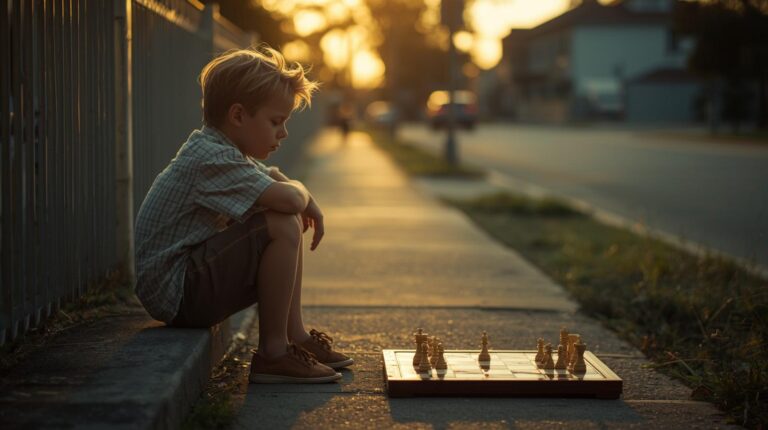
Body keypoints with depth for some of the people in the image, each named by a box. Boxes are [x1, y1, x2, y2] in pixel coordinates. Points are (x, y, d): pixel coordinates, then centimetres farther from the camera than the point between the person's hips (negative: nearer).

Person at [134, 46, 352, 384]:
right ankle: (272, 352, -16)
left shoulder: (219, 152, 12)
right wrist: (304, 195, -4)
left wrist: (307, 202, 0)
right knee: (283, 225, -23)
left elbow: (276, 178, 23)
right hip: (175, 294, -11)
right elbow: (289, 199, -29)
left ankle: (294, 333, 13)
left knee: (290, 224, 15)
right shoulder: (214, 159, -20)